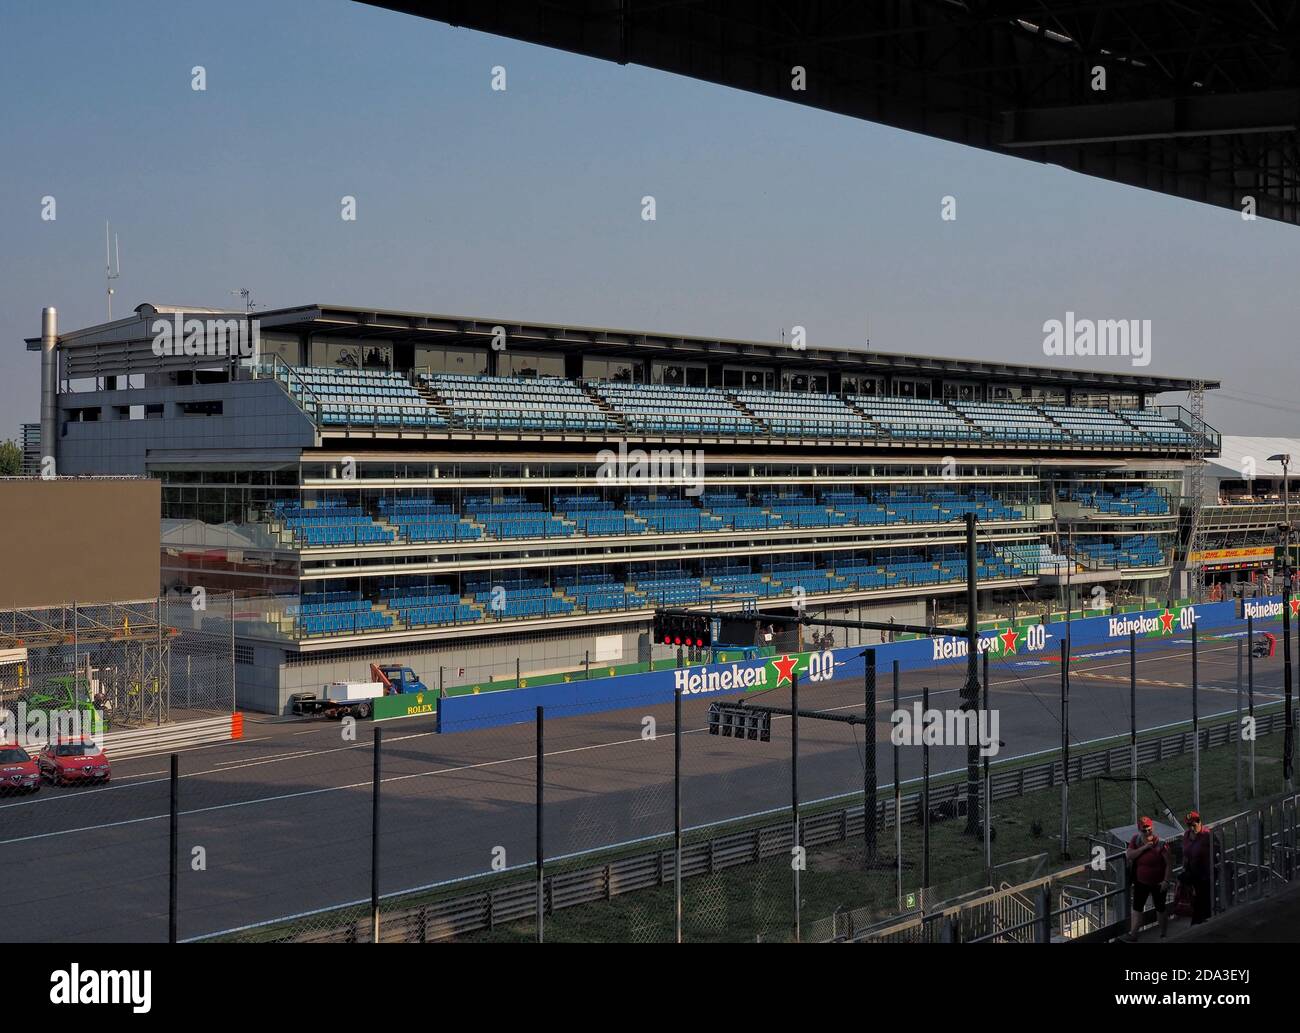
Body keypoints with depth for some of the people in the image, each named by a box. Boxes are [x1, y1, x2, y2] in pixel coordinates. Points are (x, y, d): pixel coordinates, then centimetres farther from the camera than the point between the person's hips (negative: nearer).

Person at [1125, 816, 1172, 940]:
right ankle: (1133, 934, 18)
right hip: (1141, 882, 4)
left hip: (1158, 883, -4)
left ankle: (1164, 935, 27)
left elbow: (1168, 864, -14)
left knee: (1160, 909, 11)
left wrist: (1166, 880, -20)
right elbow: (1129, 855, -13)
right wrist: (1143, 848, -24)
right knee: (1137, 908, 9)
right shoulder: (1135, 840, -3)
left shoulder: (1160, 843, -17)